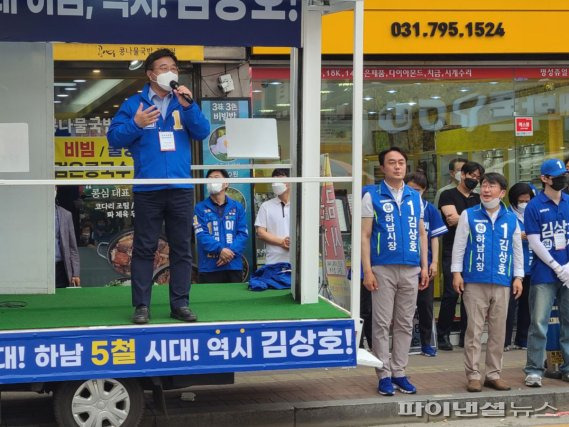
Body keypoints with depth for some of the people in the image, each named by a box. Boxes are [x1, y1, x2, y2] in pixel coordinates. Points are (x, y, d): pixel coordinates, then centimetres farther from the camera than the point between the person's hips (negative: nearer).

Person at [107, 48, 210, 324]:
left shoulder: (183, 103, 13)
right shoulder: (134, 104, 5)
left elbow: (203, 133, 2)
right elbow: (114, 138, 0)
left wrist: (189, 106, -11)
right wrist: (136, 124, -16)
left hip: (181, 188, 3)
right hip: (148, 189, -3)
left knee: (182, 248, 6)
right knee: (144, 248, 1)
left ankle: (180, 304, 13)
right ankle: (141, 306, 6)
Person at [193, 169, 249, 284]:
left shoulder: (237, 207, 9)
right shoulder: (200, 208, 4)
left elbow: (243, 234, 3)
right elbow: (201, 235, -6)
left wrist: (231, 252, -13)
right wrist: (220, 250, -19)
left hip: (234, 266, 2)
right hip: (208, 267, -2)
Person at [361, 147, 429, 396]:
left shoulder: (415, 197, 11)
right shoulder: (372, 196, 0)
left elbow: (421, 233, 15)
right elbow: (365, 235, -3)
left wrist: (424, 266, 7)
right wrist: (367, 270, -11)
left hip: (411, 270, 4)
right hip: (383, 269, -4)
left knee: (405, 324, 7)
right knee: (382, 324, -1)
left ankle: (399, 372, 15)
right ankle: (384, 375, 5)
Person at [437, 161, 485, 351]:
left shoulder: (478, 199, 19)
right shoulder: (448, 195, 5)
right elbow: (452, 216, -9)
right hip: (452, 251, -4)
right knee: (451, 293, -9)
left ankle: (466, 336, 10)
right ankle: (443, 335, 0)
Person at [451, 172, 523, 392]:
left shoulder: (511, 218, 8)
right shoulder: (468, 215, 3)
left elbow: (517, 249, 12)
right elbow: (459, 245, 3)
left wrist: (518, 277, 8)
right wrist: (456, 272, -3)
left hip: (502, 283, 2)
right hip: (474, 282, -2)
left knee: (498, 331, 7)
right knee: (474, 329, -1)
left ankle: (494, 374, 16)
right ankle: (473, 375, 5)